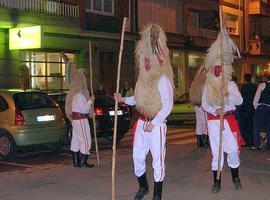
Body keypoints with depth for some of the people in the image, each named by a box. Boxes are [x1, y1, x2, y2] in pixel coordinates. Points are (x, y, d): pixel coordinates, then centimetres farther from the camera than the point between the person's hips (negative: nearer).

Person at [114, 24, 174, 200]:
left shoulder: (162, 79, -15)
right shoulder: (144, 77, 10)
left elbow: (168, 105, -19)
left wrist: (153, 123, -20)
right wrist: (123, 99, 11)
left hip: (156, 124, -8)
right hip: (142, 122, 8)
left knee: (158, 159, 1)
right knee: (137, 157, 13)